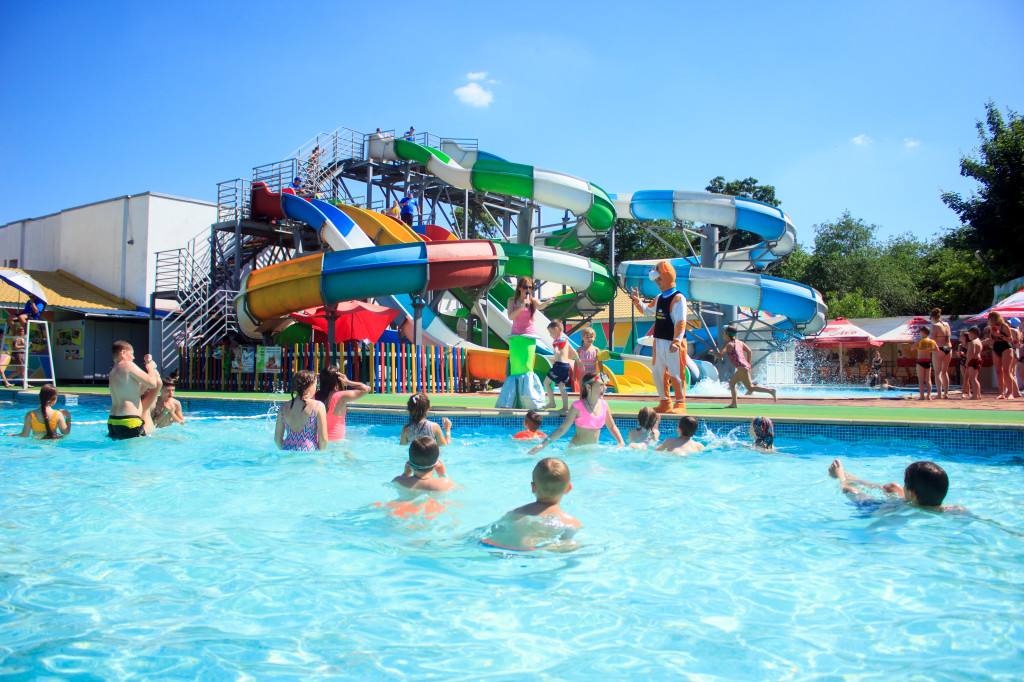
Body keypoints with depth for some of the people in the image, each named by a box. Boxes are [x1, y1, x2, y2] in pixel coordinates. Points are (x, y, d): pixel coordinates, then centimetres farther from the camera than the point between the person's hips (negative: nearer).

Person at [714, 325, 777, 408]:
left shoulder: (728, 344, -7)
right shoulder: (739, 342, 15)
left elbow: (720, 355, -16)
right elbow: (749, 351, 17)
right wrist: (748, 364, 25)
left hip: (742, 368, -9)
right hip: (746, 366, 9)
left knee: (750, 388, -6)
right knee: (731, 383, 17)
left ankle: (770, 391, -15)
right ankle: (734, 403, 13)